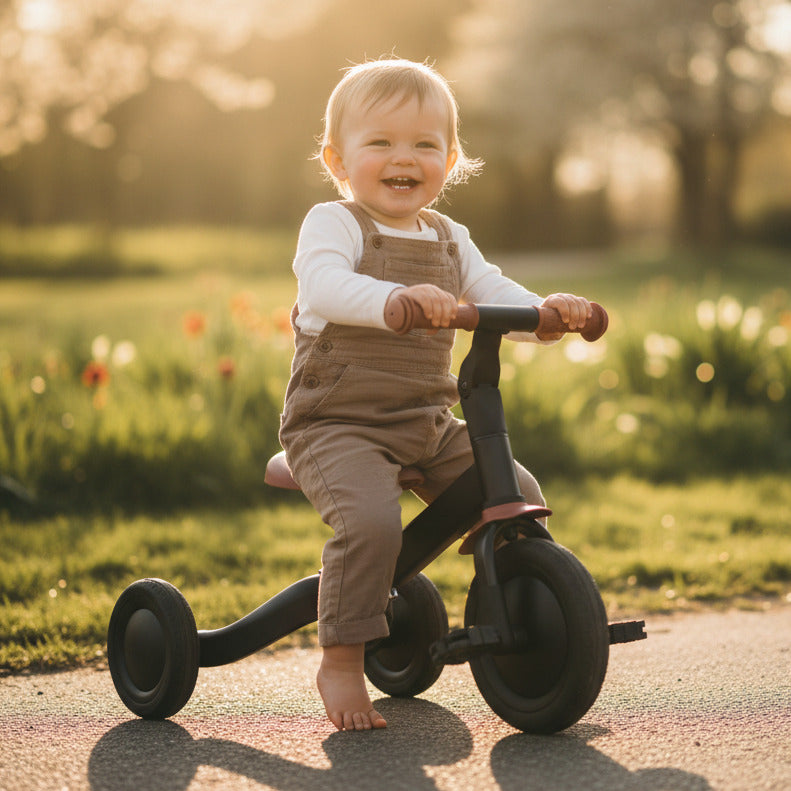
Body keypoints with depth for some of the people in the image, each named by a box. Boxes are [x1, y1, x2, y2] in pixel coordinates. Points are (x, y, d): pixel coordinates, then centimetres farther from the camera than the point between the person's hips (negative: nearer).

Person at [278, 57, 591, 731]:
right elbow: (323, 287, -28)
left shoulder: (449, 240, 14)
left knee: (521, 494, -1)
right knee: (370, 519, -30)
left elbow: (493, 293, 8)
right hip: (337, 426, -6)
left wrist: (545, 310, -15)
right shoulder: (332, 223, -8)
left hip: (428, 424, 7)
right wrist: (398, 298, -46)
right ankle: (342, 663, -14)